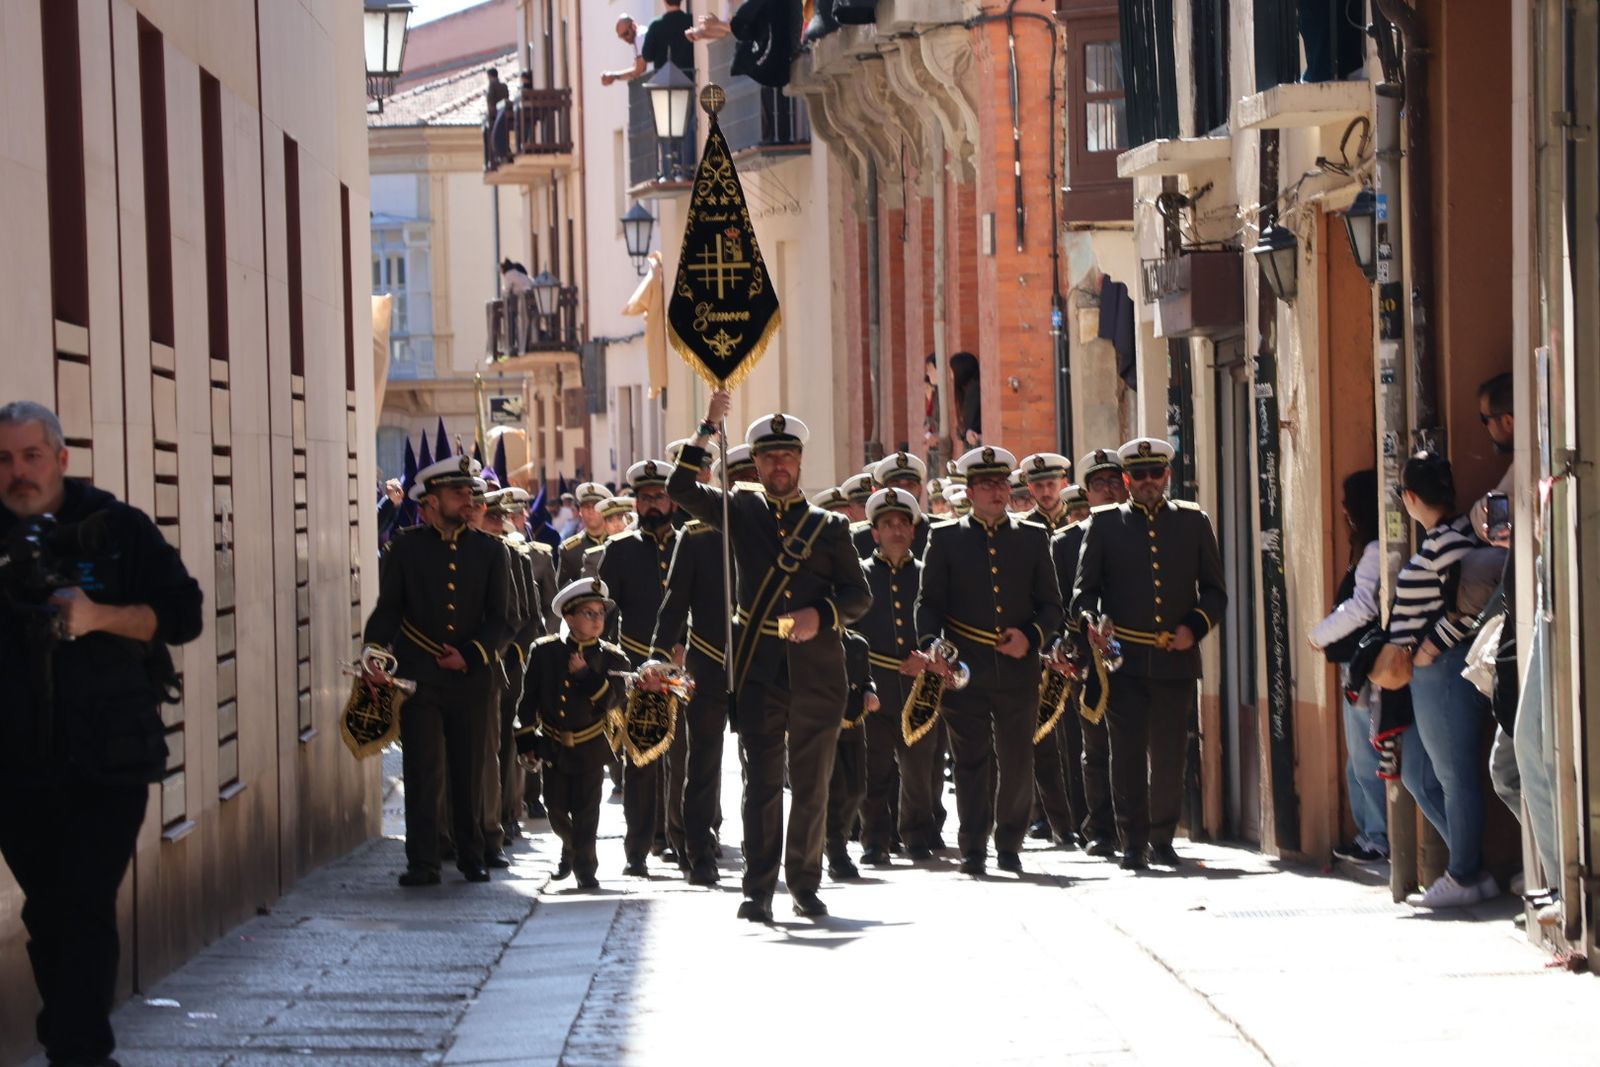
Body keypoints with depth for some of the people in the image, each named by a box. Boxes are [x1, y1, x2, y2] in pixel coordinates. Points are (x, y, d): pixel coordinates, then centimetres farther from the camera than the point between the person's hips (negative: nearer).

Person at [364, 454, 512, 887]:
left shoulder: (489, 550, 8)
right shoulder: (407, 547, 4)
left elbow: (501, 620, 6)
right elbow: (388, 609, 2)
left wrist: (472, 655, -10)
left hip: (472, 679, 1)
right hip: (419, 678, -1)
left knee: (469, 773, 7)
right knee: (422, 771, -4)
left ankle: (472, 857, 17)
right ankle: (422, 862, -2)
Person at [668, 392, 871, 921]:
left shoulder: (830, 527, 11)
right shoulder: (743, 513, 10)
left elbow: (859, 595, 8)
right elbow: (681, 489, -1)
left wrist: (821, 615, -11)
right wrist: (708, 429, -8)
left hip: (816, 672, 1)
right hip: (759, 671, -1)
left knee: (811, 785, 6)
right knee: (761, 782, -5)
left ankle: (805, 884, 15)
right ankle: (758, 890, -6)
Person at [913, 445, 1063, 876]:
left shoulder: (1033, 538, 11)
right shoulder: (945, 538, 7)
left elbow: (1051, 604, 11)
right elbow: (929, 602, 4)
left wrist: (1030, 636, -8)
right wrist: (930, 645, -14)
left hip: (1018, 670, 1)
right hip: (965, 671, -1)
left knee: (1017, 761, 3)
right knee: (971, 762, 0)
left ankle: (1009, 845, 15)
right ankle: (973, 849, 6)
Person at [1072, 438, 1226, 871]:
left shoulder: (1194, 522, 11)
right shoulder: (1105, 524, 8)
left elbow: (1215, 591, 12)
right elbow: (1084, 589, 7)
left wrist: (1194, 627, -5)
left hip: (1176, 660, 1)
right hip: (1124, 661, -1)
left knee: (1170, 757, 5)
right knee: (1128, 754, -5)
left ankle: (1162, 839, 17)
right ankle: (1134, 844, -1)